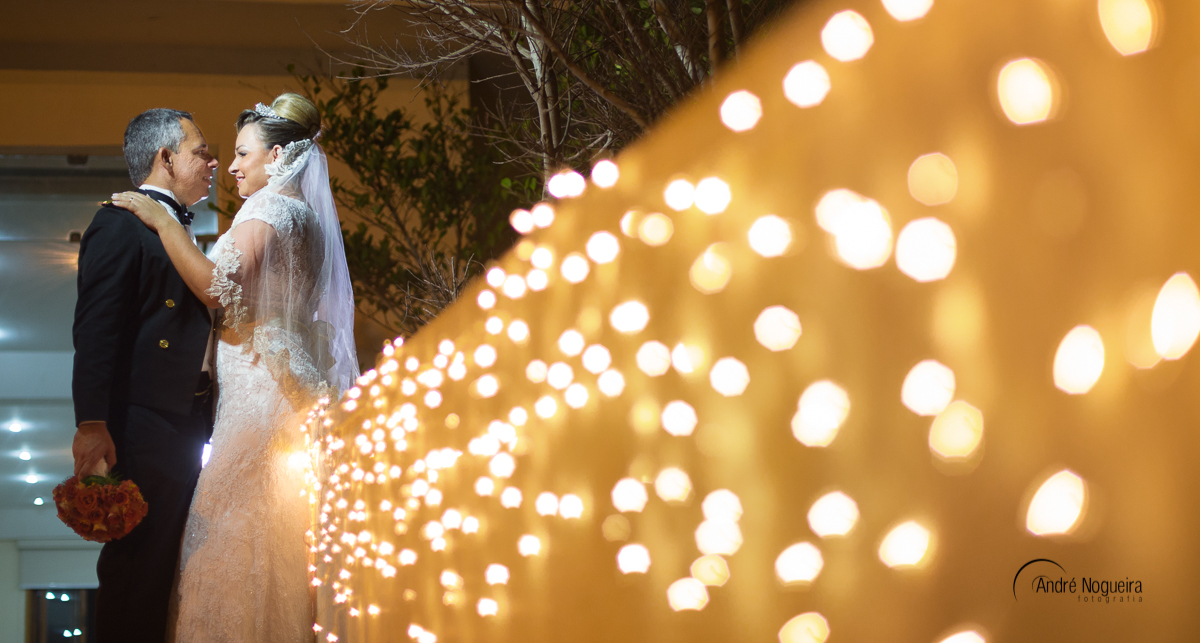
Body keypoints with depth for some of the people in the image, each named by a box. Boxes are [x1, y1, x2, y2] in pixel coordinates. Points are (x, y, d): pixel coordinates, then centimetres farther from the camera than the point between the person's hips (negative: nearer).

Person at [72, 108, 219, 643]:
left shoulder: (178, 229, 20)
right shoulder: (122, 223, -8)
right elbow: (95, 331, -16)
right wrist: (92, 425, -25)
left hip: (184, 428, 9)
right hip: (143, 428, -9)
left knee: (159, 566, 13)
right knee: (135, 565, -5)